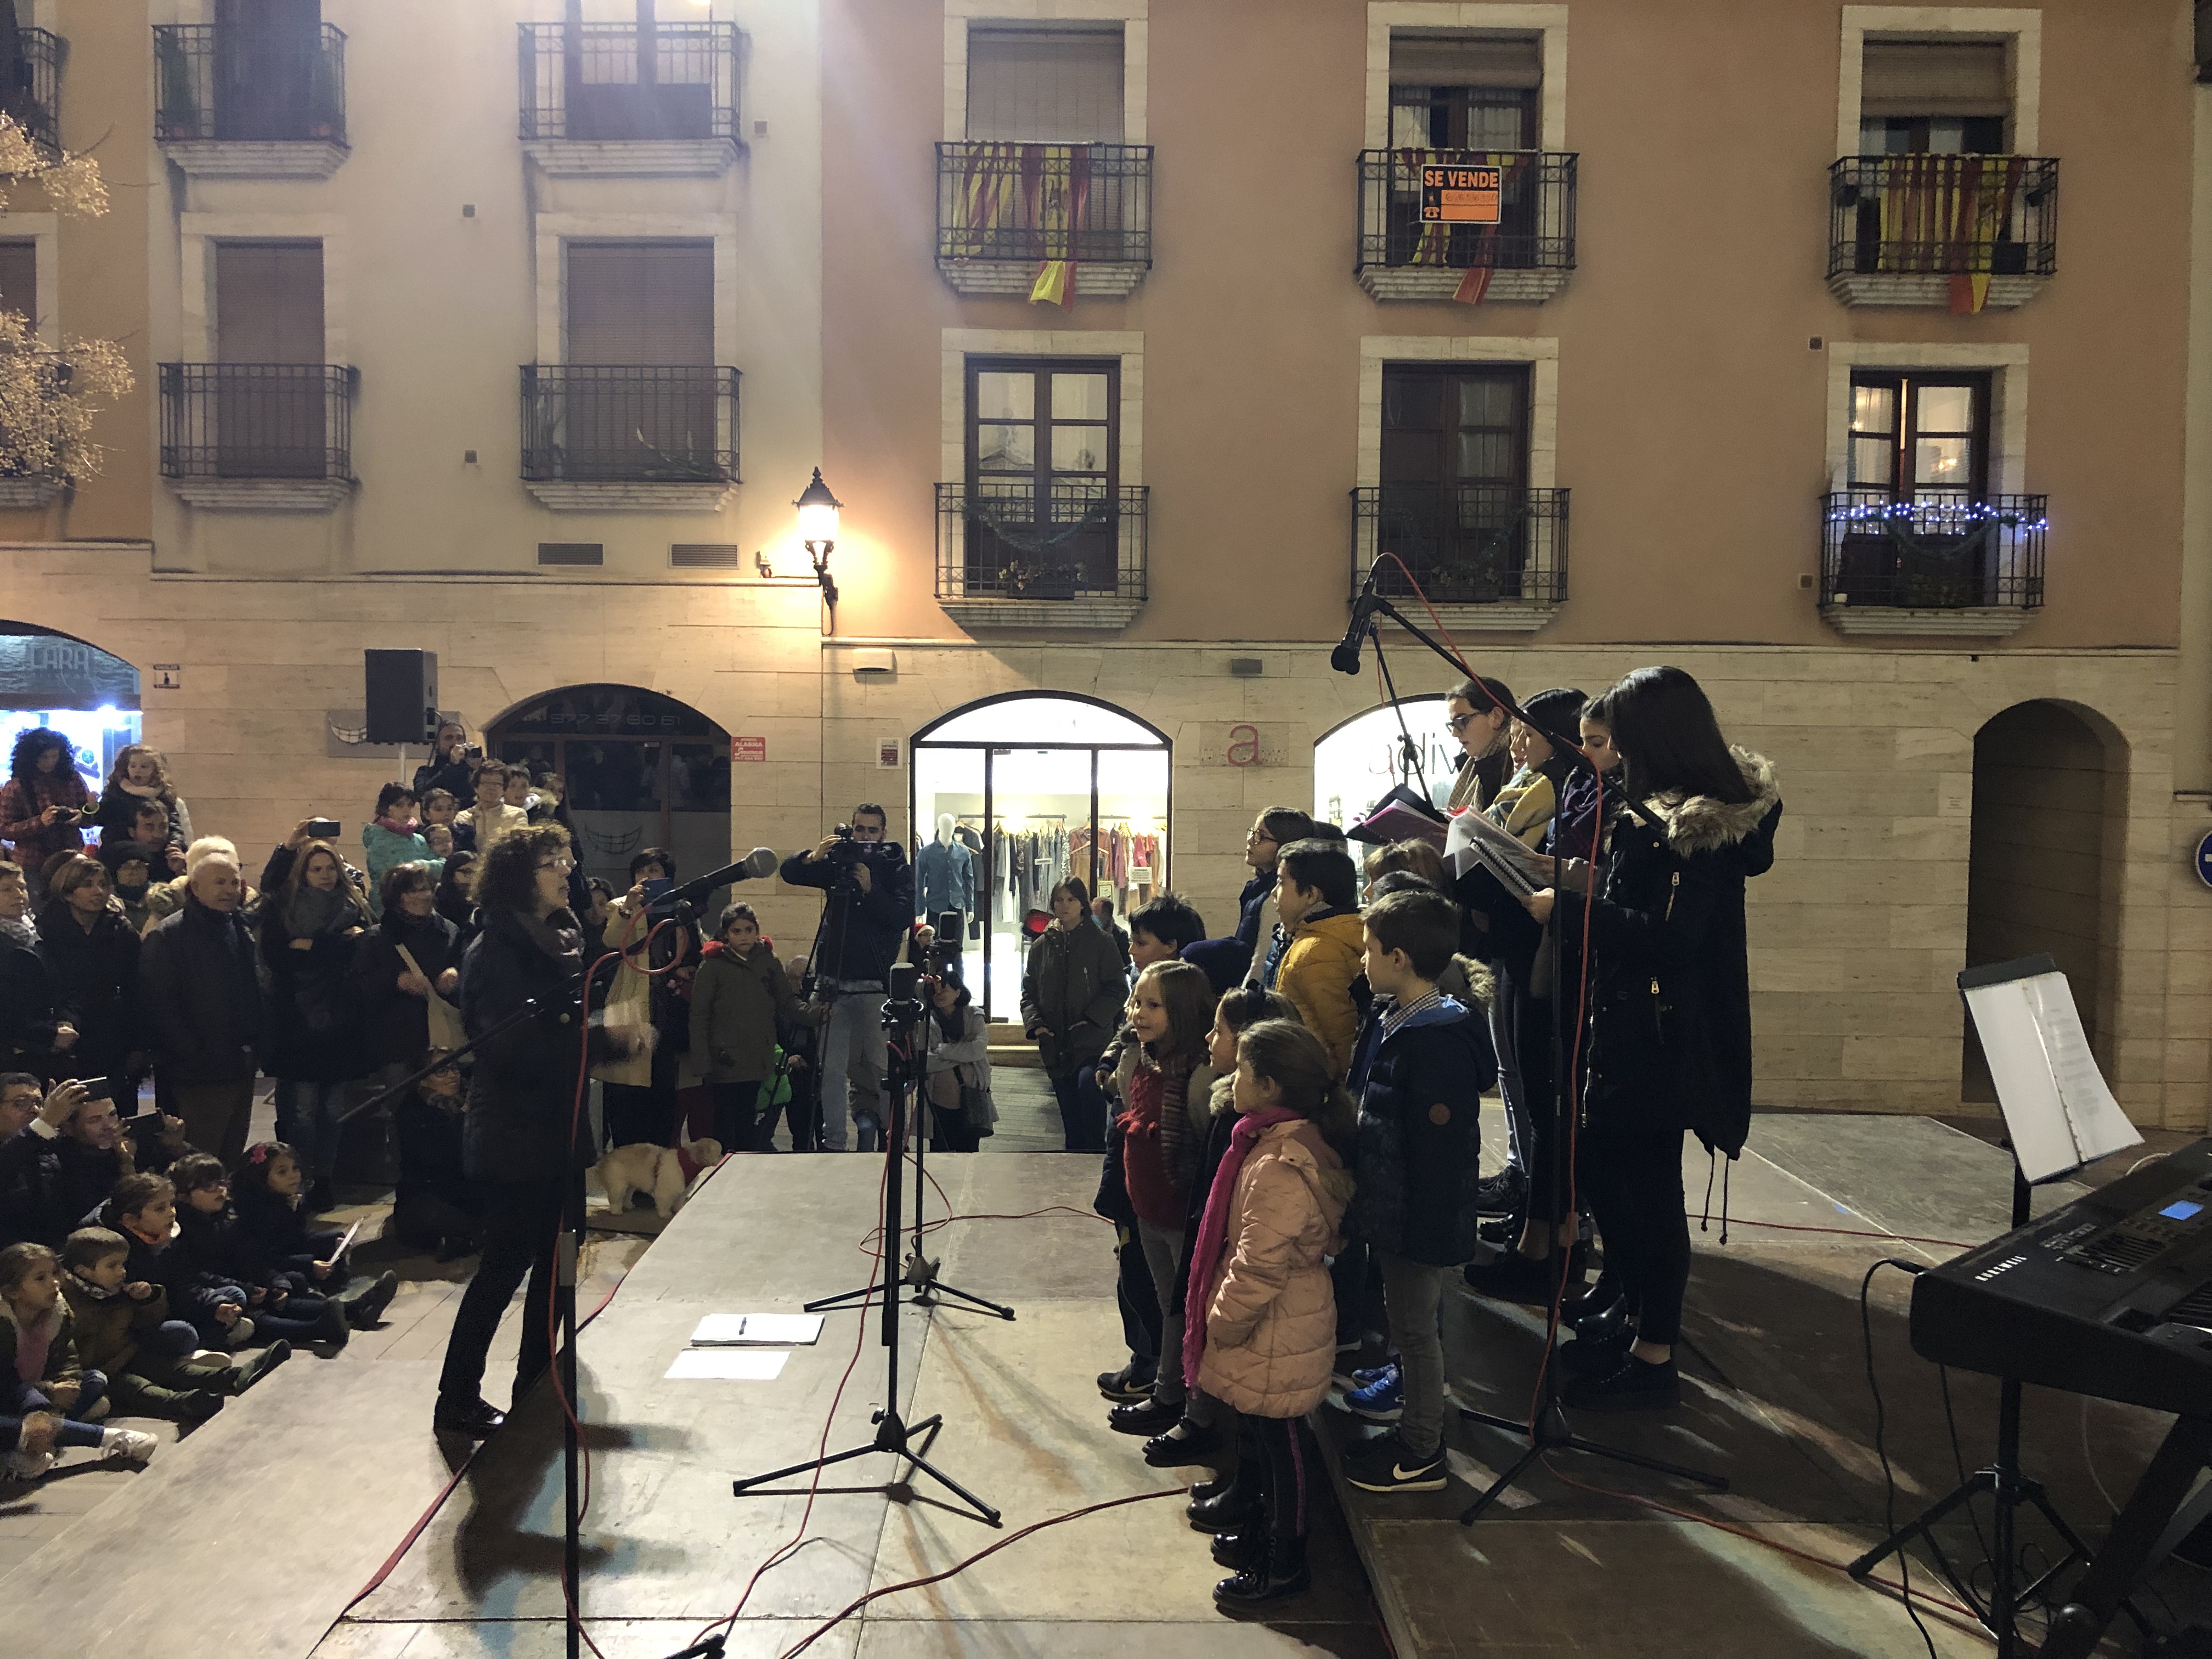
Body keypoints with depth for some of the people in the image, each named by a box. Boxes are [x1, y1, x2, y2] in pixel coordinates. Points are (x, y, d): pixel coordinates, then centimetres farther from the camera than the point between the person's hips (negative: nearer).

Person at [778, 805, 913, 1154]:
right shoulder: (838, 864, 9)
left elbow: (903, 916, -9)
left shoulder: (897, 869, 2)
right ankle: (834, 1143, 4)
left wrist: (870, 888, -20)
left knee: (877, 1063, -3)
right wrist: (813, 857, -16)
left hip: (874, 984, -2)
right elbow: (789, 872, 3)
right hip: (832, 979, 2)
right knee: (831, 1067, 0)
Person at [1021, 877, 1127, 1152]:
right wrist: (1035, 1024, -5)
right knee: (1070, 1117, 10)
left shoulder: (1101, 943, 0)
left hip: (1093, 1045, -4)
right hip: (1055, 1046, 4)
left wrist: (1090, 1020, -15)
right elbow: (1029, 991, 12)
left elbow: (1117, 990, -3)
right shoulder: (1042, 946, 11)